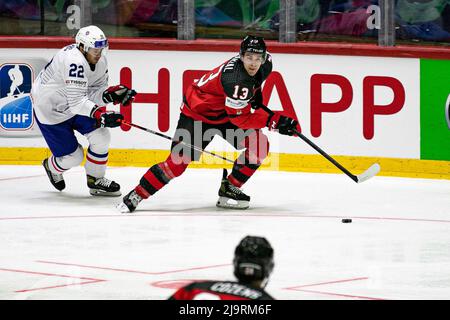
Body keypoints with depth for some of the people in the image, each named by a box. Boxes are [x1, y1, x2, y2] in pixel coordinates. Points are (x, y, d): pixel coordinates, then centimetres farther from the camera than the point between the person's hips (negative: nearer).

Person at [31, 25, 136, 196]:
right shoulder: (73, 61, -35)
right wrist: (100, 115, -47)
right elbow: (77, 101, -38)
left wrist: (114, 93, -21)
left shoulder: (100, 60, -8)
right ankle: (52, 167, 33)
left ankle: (95, 181, 11)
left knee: (101, 136, -8)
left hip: (75, 105, 8)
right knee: (73, 156, -3)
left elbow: (94, 92, -2)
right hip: (49, 111, -8)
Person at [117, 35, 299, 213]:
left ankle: (229, 188, 4)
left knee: (260, 145, -7)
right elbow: (241, 118, -32)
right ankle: (136, 195, -3)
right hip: (198, 114, -8)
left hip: (225, 111, 8)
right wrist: (274, 120, -35)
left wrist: (255, 92, 6)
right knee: (178, 162, -16)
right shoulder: (236, 79, -36)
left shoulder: (266, 63, -11)